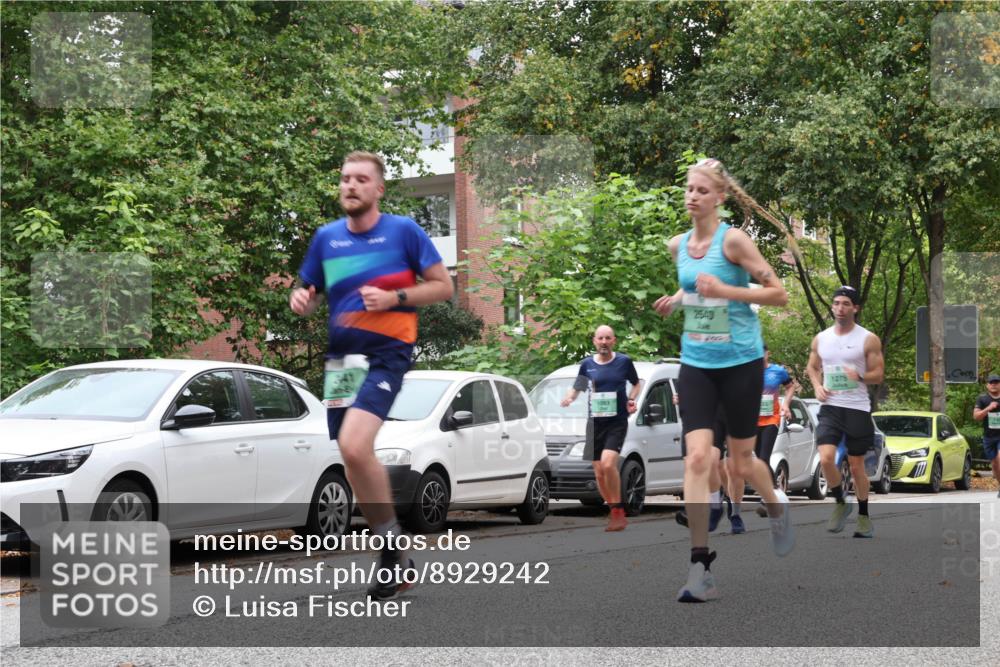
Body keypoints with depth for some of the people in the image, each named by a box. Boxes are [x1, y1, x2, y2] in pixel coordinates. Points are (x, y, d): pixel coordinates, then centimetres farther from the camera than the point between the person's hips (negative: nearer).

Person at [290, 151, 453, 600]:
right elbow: (310, 293, 19)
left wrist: (395, 298, -14)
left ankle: (391, 546, -8)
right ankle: (392, 555, 21)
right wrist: (301, 300, -5)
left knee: (354, 445, -24)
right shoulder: (326, 237, 10)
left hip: (386, 353, -6)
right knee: (355, 459, 7)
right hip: (340, 356, 6)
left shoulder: (404, 231, -2)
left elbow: (443, 286, 0)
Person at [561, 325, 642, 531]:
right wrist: (568, 398, -3)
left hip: (617, 422, -4)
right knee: (599, 473, 4)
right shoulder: (587, 364, 6)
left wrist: (631, 400, -3)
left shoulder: (624, 362, 1)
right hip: (595, 423, 4)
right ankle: (615, 514, 21)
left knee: (608, 463, -24)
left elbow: (637, 384, 15)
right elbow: (576, 388, 18)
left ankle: (617, 512, -14)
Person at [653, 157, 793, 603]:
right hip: (695, 364, 4)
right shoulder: (678, 245, 5)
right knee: (697, 457, -12)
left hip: (740, 362, -4)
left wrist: (726, 290, -22)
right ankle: (700, 566, -10)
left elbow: (779, 294, -12)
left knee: (741, 463, 9)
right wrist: (676, 299, 6)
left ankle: (777, 507, 44)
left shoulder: (733, 240, -12)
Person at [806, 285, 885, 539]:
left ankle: (864, 516, 21)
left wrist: (860, 376, -23)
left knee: (857, 466, 6)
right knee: (826, 458, -17)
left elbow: (878, 374, -2)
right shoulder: (821, 339, 7)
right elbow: (812, 367, 20)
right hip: (830, 407, 2)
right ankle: (841, 503, 6)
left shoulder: (868, 340, -3)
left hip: (857, 408, -2)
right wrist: (818, 386, 0)